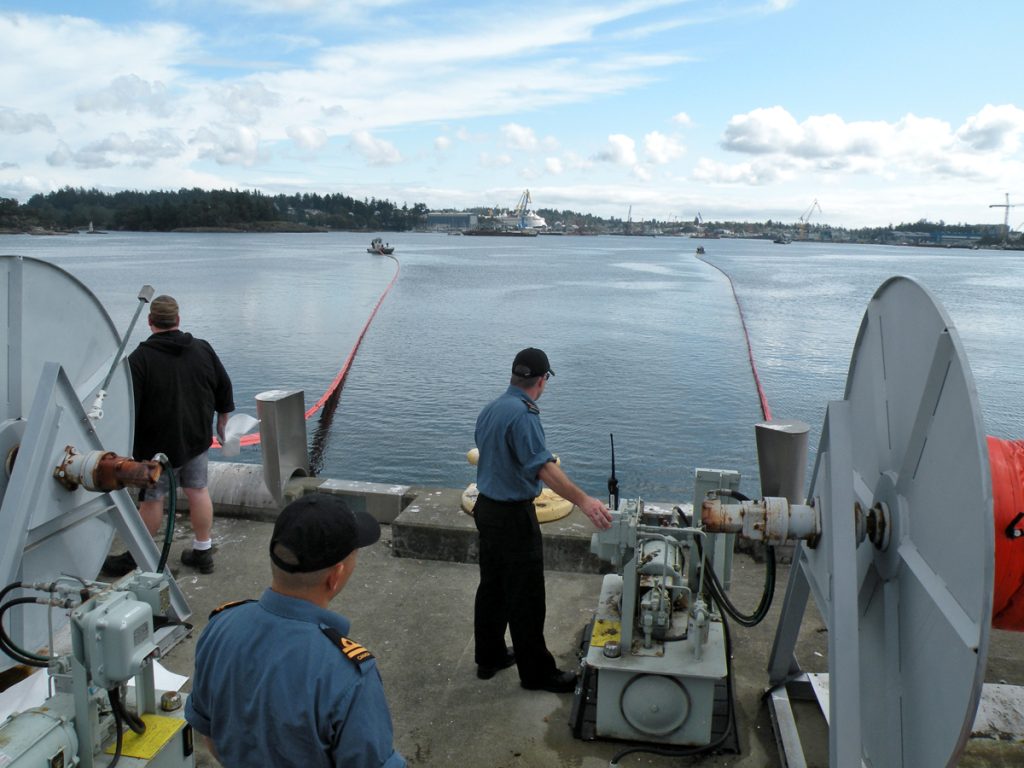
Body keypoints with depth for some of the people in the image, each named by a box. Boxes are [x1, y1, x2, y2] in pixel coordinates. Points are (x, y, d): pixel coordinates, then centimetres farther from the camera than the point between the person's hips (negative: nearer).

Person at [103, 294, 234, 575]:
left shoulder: (140, 358, -15)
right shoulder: (203, 349, 0)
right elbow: (225, 389, 9)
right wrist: (221, 422, 22)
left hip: (158, 444, -4)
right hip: (197, 438, 5)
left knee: (152, 499, 7)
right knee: (198, 491, 12)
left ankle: (135, 558, 22)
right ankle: (203, 552, 20)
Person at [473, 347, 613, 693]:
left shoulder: (490, 409, 7)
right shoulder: (522, 415, -22)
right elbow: (543, 467, -32)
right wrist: (583, 500, -37)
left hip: (486, 507, 9)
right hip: (514, 516, -9)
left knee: (491, 587, 18)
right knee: (525, 598, 2)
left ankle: (489, 657, 31)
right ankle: (536, 673, 14)